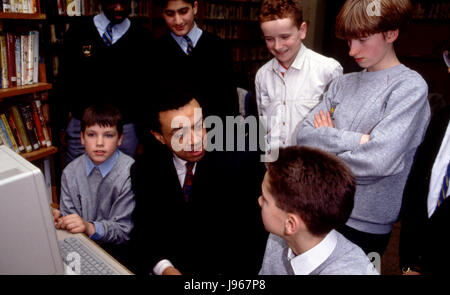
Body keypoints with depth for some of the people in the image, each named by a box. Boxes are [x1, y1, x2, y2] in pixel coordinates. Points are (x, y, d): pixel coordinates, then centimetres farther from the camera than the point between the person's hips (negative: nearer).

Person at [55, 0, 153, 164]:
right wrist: (61, 126, 7)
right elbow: (64, 79, 8)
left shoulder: (142, 38, 1)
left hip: (125, 130, -1)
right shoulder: (78, 31, 4)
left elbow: (148, 89, 3)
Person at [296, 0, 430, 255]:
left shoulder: (410, 87, -11)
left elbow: (379, 161, -23)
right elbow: (304, 135, -3)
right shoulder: (342, 84, 5)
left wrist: (326, 140, -10)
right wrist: (353, 139, -16)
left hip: (366, 223, -5)